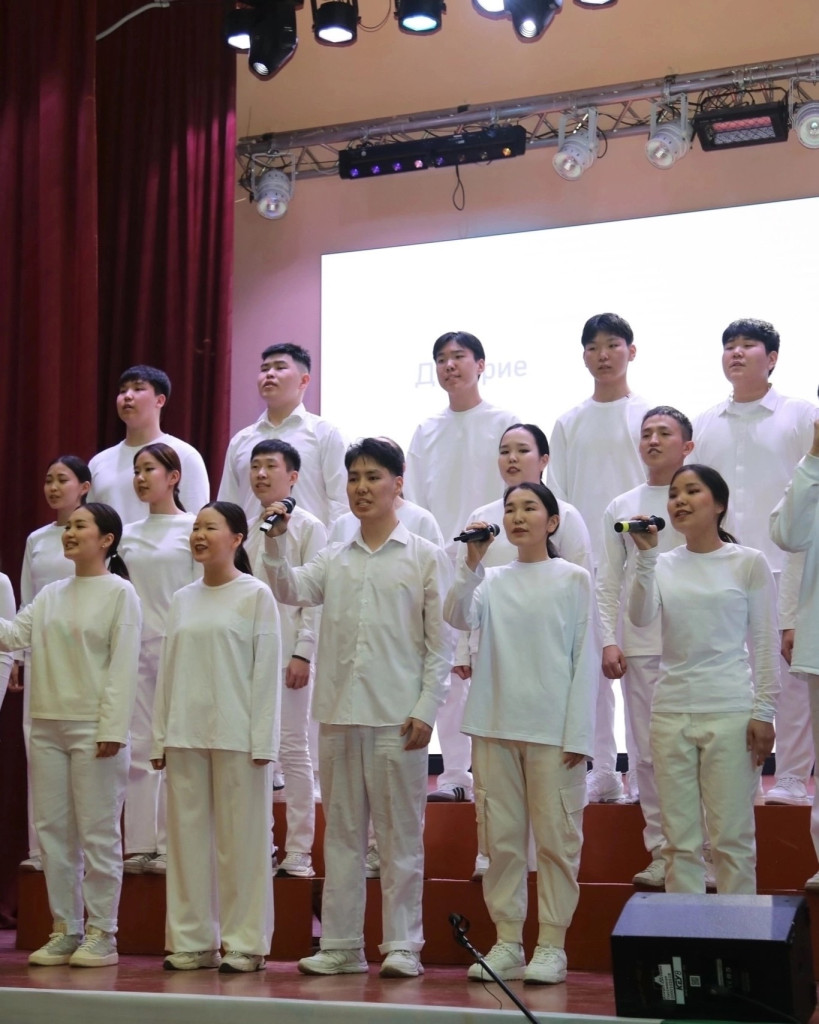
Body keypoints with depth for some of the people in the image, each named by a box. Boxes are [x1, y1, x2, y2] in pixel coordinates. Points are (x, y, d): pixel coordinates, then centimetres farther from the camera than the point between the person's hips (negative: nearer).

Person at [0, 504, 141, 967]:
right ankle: (66, 930, 17)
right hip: (47, 725, 6)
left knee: (98, 832, -1)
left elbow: (123, 665, -9)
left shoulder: (120, 593, -3)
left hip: (93, 728, -6)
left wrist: (112, 729, -15)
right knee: (52, 830, 8)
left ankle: (102, 934, 7)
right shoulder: (51, 594, 14)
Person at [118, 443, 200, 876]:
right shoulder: (128, 535, 12)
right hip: (136, 645, 5)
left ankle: (171, 845, 5)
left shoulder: (193, 529, -2)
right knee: (139, 747, 5)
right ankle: (140, 845, 10)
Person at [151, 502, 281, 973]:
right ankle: (192, 940, 13)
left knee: (241, 837, -1)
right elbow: (169, 669, 13)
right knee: (188, 835, 5)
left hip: (236, 734, -5)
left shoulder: (256, 595, 0)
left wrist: (262, 740, -10)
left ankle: (244, 943, 6)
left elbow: (267, 669, -4)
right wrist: (161, 735, 8)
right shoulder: (183, 599, 13)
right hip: (185, 734, 5)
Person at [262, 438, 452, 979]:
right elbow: (289, 590, -2)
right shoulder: (334, 559, 13)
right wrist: (275, 540, -16)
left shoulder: (426, 557, 2)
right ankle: (340, 944, 16)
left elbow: (441, 642, -2)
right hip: (339, 712, 4)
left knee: (401, 834, 2)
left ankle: (402, 946, 10)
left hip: (397, 716, -4)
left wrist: (427, 709, -9)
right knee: (343, 833, 9)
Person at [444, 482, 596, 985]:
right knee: (501, 838, 7)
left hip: (553, 729, -3)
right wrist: (472, 563, -18)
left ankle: (552, 945, 8)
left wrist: (579, 734, -7)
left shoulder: (574, 580, 3)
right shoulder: (492, 580, 11)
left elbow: (585, 659, -1)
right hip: (495, 726, 3)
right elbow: (458, 617, -7)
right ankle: (508, 942, 15)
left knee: (556, 838, 0)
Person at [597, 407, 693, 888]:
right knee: (650, 751, 6)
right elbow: (609, 583, 10)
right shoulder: (621, 507, 11)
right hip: (640, 645, 3)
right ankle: (662, 852, 15)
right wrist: (609, 641, 1)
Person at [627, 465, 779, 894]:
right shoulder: (664, 565, 7)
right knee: (680, 839, 9)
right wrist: (646, 555, -17)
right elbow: (640, 617, -9)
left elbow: (766, 643, -2)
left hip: (729, 713, -3)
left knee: (732, 837, 1)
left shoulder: (749, 563, -1)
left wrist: (763, 712, -6)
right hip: (671, 712, 4)